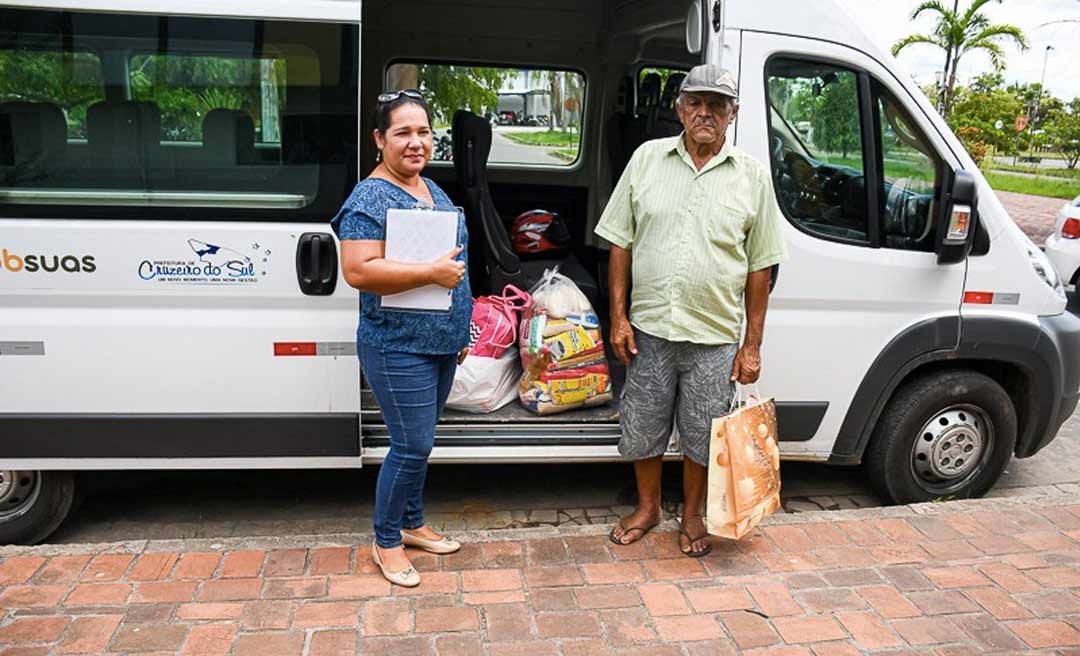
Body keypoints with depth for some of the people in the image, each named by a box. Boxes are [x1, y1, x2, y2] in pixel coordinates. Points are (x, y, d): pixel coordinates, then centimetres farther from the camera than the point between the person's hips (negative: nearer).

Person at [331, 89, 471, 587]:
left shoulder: (433, 190, 12)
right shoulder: (370, 199, -15)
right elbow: (358, 272, -25)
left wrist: (459, 333, 20)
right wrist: (432, 273, -24)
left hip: (441, 343, 8)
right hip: (398, 348, -8)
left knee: (419, 441, 18)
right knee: (412, 446, -3)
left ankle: (412, 524, 34)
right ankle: (385, 541, 17)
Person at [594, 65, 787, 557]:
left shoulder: (752, 176, 1)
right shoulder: (647, 158, 2)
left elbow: (760, 267, 3)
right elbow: (620, 243, 4)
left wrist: (752, 345, 0)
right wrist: (619, 316, -2)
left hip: (716, 337, 0)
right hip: (649, 329, 1)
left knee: (701, 436, 12)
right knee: (643, 429, 13)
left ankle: (692, 516, 35)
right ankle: (647, 507, 37)